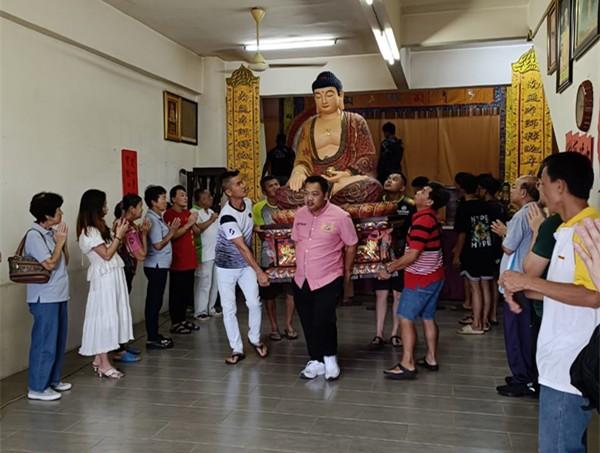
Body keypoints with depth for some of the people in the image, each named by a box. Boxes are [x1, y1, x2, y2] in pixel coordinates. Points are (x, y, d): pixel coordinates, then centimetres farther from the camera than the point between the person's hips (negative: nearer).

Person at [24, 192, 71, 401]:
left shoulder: (52, 232, 9)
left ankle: (53, 380, 27)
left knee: (59, 340, 15)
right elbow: (49, 264, -19)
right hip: (44, 298, -8)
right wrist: (60, 242, -10)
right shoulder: (34, 235, -15)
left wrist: (63, 242, 1)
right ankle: (37, 387, 8)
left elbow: (65, 261, 14)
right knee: (45, 342, -2)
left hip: (58, 295, 8)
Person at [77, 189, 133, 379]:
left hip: (112, 277, 9)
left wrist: (118, 234, 5)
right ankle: (104, 363, 2)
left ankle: (99, 359, 20)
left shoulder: (98, 227, 14)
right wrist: (119, 235, -12)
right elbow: (106, 255, -16)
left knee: (108, 316, 12)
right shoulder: (88, 231, -15)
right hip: (104, 279, -9)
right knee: (105, 317, -5)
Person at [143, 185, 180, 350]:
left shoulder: (158, 218, 13)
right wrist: (172, 232, -12)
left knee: (155, 301, 14)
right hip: (156, 266, -10)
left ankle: (154, 335, 22)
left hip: (160, 265, 10)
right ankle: (152, 339, 3)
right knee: (154, 302, -4)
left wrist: (170, 230, 5)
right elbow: (158, 245, -20)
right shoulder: (152, 219, -16)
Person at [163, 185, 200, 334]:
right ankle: (175, 323, 6)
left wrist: (193, 224, -4)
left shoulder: (187, 213, 15)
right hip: (177, 261, -8)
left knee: (187, 291, 13)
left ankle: (182, 319, 23)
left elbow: (197, 232, 16)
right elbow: (172, 235, -21)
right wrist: (188, 224, -21)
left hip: (190, 260, 8)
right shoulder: (169, 214, -10)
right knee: (176, 293, -1)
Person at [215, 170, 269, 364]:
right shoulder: (227, 216, -28)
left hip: (246, 264, 5)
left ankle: (255, 339, 21)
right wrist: (259, 272, -25)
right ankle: (237, 349, 15)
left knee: (254, 303, -3)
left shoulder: (248, 203, -7)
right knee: (229, 309, 2)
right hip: (227, 266, -4)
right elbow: (242, 247, -27)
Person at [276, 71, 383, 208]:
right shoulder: (308, 126, 22)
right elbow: (302, 159, 14)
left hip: (351, 179, -1)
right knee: (283, 195, -32)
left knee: (372, 187, -38)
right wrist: (299, 171, -12)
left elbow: (368, 157, 6)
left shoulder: (355, 121, 15)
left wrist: (347, 174, -14)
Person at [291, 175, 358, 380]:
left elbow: (351, 246, -2)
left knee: (323, 322, -11)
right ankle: (316, 361, 28)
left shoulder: (340, 216, -13)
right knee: (308, 324, 11)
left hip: (328, 280, -5)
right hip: (301, 280, 5)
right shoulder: (300, 214, 2)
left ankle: (330, 358, 16)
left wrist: (346, 273, 6)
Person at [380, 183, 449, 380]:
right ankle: (431, 359, 24)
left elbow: (412, 255, -24)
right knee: (428, 318, 15)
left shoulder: (422, 221, -22)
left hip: (420, 279, -10)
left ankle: (407, 365, -3)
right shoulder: (430, 217, 9)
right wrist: (396, 263, 15)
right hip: (433, 276, 10)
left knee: (405, 319, -5)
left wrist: (389, 269, -13)